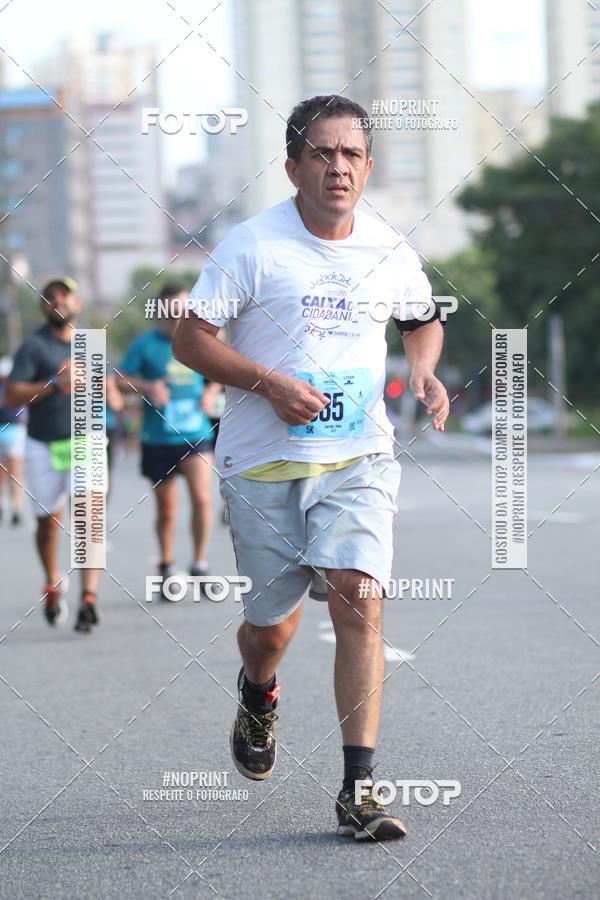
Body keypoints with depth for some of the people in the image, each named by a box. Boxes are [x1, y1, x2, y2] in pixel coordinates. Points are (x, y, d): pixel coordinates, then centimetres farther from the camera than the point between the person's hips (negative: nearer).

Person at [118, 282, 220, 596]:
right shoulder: (145, 344, -1)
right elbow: (121, 379, -1)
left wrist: (211, 391, 0)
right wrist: (147, 387, -19)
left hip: (196, 433, 1)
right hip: (158, 438, -1)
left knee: (201, 498, -17)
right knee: (166, 509, 8)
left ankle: (199, 564, -1)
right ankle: (166, 569, 27)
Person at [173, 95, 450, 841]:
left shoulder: (390, 252, 6)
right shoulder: (252, 245, -6)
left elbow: (423, 319, 25)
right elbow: (189, 339, -5)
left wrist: (425, 372, 4)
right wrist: (271, 382, -18)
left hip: (358, 458, 1)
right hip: (263, 463, -1)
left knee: (358, 600, -18)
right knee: (269, 622, 9)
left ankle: (358, 788, -17)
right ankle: (258, 696, 47)